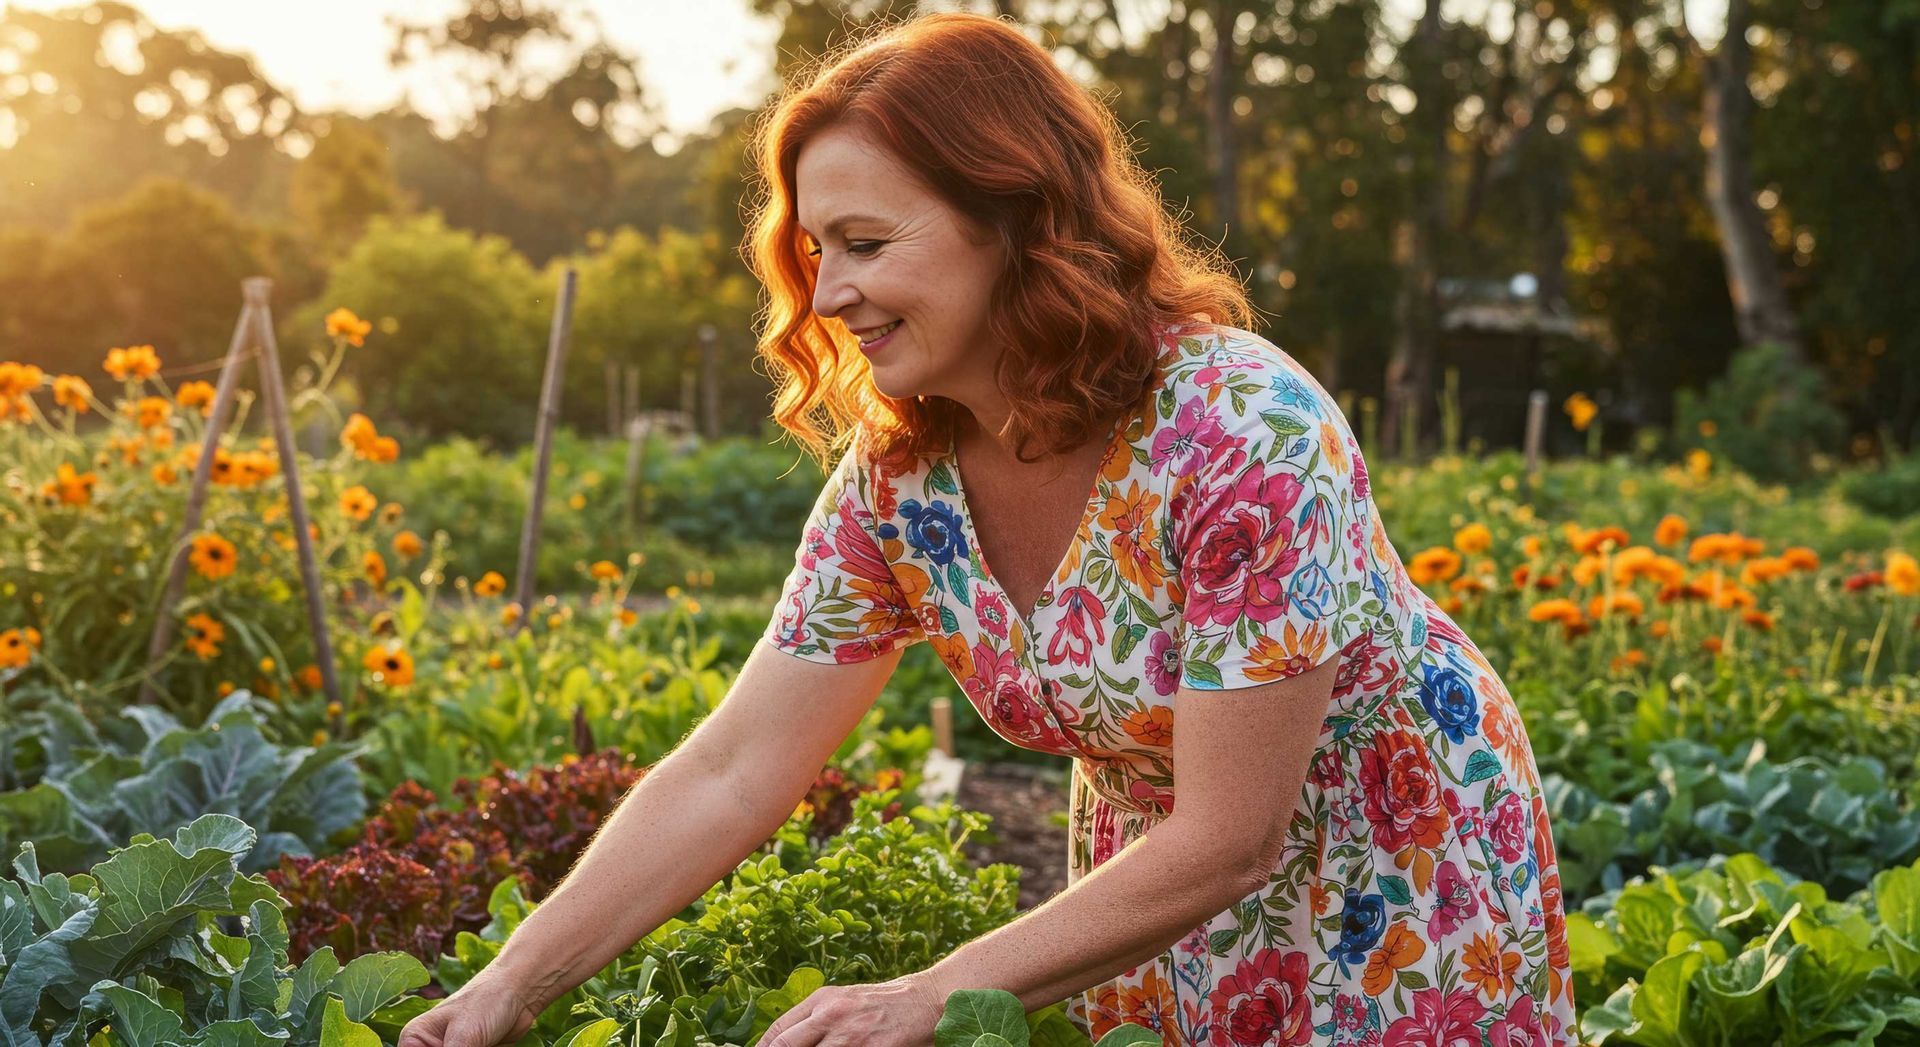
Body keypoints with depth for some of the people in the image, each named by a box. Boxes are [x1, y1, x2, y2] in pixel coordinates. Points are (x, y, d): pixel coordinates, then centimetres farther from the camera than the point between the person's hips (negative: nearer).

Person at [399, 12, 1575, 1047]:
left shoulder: (1247, 434, -31)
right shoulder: (896, 482, -14)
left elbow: (1228, 841, -28)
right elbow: (730, 776, -11)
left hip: (1400, 886, -4)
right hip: (1161, 889, 5)